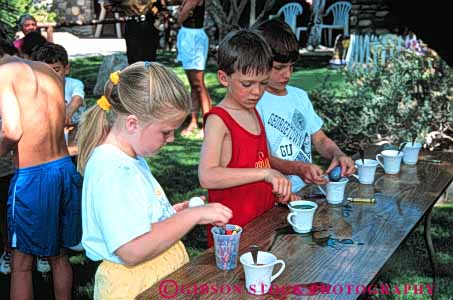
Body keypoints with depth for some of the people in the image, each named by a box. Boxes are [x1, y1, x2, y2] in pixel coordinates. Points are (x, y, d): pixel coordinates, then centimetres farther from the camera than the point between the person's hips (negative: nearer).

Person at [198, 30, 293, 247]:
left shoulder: (253, 112, 9)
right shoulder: (218, 120, -17)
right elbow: (207, 176, -31)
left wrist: (280, 191, 5)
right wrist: (265, 173, -37)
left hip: (263, 220, 8)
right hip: (232, 230, -7)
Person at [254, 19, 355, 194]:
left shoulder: (299, 96, 14)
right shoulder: (254, 102, -10)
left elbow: (320, 140, 16)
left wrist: (337, 154, -5)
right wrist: (298, 168, -30)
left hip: (306, 191, 6)